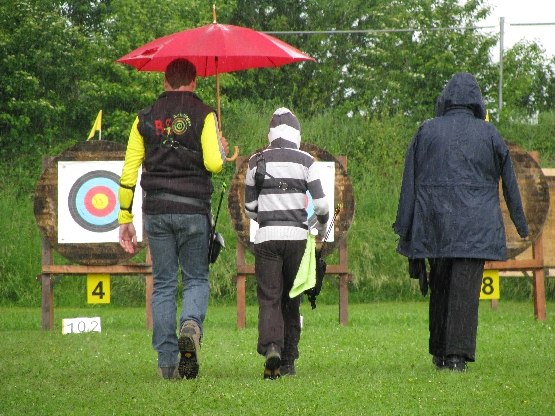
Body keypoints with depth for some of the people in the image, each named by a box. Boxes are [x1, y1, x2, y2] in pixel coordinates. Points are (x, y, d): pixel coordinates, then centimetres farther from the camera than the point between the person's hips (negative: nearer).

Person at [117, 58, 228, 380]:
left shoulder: (146, 119, 8)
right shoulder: (203, 115, -1)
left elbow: (129, 171, 6)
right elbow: (213, 163, -12)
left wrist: (125, 218, 11)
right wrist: (223, 151, 12)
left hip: (156, 211, 2)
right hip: (193, 209, -2)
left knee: (163, 284, 7)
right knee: (197, 278, 9)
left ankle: (167, 362, 3)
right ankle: (191, 324, -22)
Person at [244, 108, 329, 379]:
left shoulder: (257, 161, 5)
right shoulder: (305, 162, 1)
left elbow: (249, 207, 10)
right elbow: (320, 204, -2)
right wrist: (321, 226, 19)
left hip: (266, 236, 0)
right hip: (296, 235, 0)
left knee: (268, 298, -2)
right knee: (291, 300, 11)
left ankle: (271, 346, -27)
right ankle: (288, 361, 14)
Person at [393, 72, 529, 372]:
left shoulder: (426, 131, 4)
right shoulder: (489, 134, 2)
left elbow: (410, 182, 3)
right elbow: (510, 182, 9)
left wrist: (404, 228, 6)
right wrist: (521, 224, 18)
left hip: (434, 224, 2)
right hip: (475, 228, -2)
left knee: (439, 288, 15)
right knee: (465, 291, -4)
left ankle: (439, 353, 20)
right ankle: (457, 355, -11)